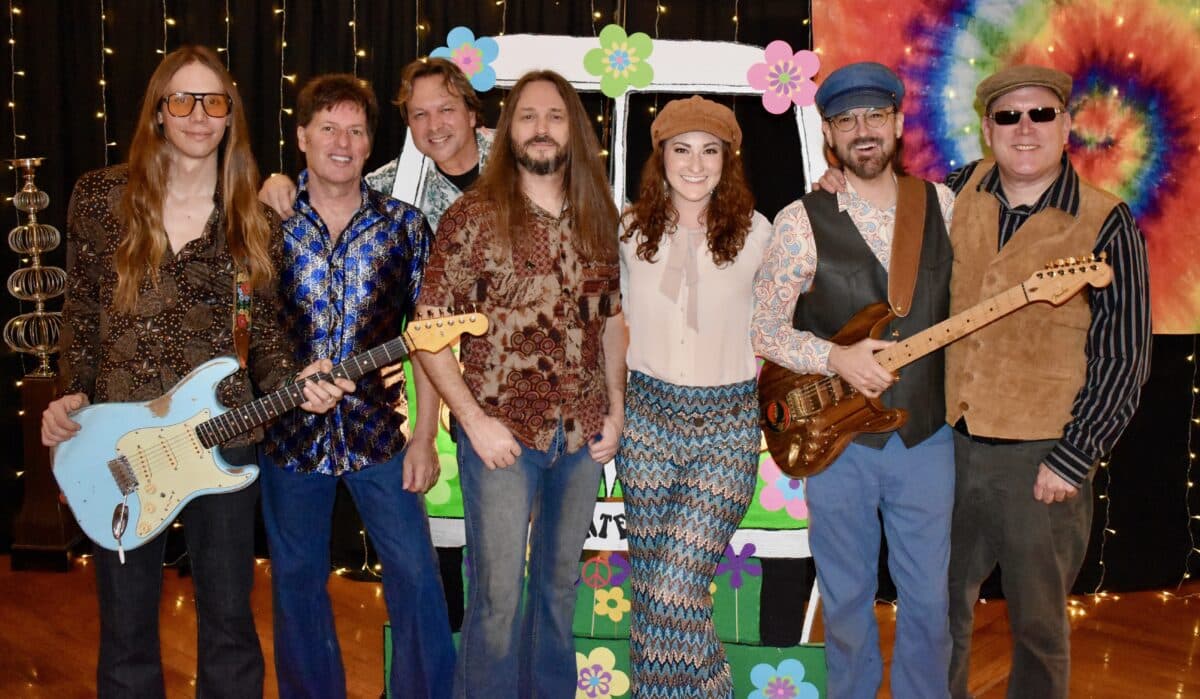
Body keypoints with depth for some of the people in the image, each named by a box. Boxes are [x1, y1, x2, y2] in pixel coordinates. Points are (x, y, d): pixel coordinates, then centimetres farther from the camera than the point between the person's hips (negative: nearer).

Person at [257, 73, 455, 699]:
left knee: (416, 574, 2)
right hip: (289, 432, 1)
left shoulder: (404, 225, -1)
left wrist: (425, 436, -4)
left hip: (377, 432, 0)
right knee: (296, 581, 12)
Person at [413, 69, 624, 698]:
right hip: (502, 435, -4)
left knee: (559, 583, 18)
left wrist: (615, 411, 5)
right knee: (497, 597, 3)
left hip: (582, 436, 4)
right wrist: (474, 419, -13)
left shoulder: (599, 220, 5)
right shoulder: (473, 216, -7)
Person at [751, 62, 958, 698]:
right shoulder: (802, 223, -7)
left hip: (926, 436, 2)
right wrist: (835, 358, -18)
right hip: (837, 437, -2)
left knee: (927, 600, 12)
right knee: (846, 599, 13)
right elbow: (764, 328, -4)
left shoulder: (942, 205, 2)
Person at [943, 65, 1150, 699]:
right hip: (949, 443, 3)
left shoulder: (1106, 225, -8)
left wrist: (1072, 460, -11)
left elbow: (1124, 357, -8)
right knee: (942, 608, 17)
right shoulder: (958, 193, 2)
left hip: (1040, 458, -3)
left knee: (1038, 623, 12)